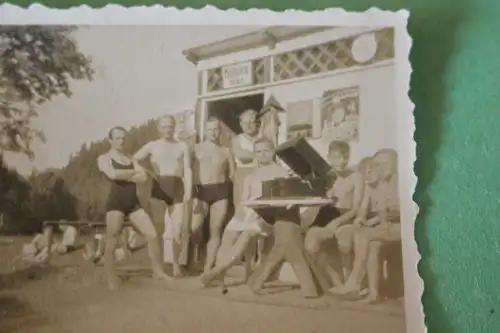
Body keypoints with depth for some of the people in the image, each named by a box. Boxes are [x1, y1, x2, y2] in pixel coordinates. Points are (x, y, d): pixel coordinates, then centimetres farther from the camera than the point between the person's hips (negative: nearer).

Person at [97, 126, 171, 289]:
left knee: (153, 235, -1)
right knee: (112, 243, -2)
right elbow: (113, 174, -19)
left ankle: (158, 271, 12)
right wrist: (132, 172, -4)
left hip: (133, 203, 5)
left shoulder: (130, 158, 19)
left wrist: (125, 176, -10)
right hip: (116, 203, -5)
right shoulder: (104, 158, 3)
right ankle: (111, 279, 9)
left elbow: (144, 177, 4)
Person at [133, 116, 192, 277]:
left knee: (178, 230, -5)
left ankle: (177, 265, 8)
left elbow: (188, 170, 4)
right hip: (159, 187, 0)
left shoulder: (182, 146, 12)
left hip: (177, 188, 0)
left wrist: (188, 191, -8)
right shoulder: (152, 146, 10)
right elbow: (133, 160, 5)